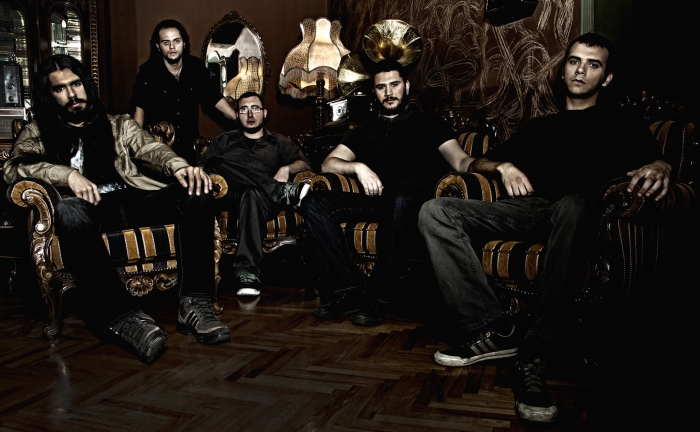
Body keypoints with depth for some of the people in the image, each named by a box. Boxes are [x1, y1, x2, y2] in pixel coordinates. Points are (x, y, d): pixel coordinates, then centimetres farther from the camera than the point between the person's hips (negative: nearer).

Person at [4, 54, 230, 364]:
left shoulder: (118, 124, 29)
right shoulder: (37, 133, 22)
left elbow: (150, 148, 9)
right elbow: (13, 167, 2)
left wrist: (178, 165, -16)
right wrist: (67, 174, -18)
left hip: (133, 200, 3)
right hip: (89, 208, -3)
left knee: (196, 194, -24)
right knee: (69, 214, -40)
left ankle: (194, 303, -32)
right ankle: (123, 315, -42)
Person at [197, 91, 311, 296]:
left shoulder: (278, 142, 27)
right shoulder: (224, 141, 29)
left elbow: (304, 163, 15)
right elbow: (201, 166, 18)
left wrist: (287, 168, -7)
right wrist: (209, 172, -7)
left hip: (265, 197, -2)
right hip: (232, 196, 2)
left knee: (253, 195, -40)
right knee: (215, 163, -29)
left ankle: (247, 270, -51)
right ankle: (285, 192, -35)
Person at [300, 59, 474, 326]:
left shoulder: (429, 123, 21)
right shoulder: (366, 130, 30)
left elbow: (460, 161, 4)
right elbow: (328, 164, 19)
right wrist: (359, 167, -4)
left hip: (416, 200, -3)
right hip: (376, 200, 4)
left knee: (399, 197, -41)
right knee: (315, 202, -21)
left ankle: (379, 299, -33)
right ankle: (348, 290, -27)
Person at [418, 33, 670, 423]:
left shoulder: (621, 124, 25)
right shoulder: (540, 127, 34)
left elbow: (654, 162, 7)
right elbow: (477, 163, 30)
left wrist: (658, 169, -18)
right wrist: (504, 165, 6)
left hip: (575, 209, -4)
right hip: (527, 208, 4)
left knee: (574, 204, -43)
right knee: (436, 212, -21)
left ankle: (533, 356, -41)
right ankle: (493, 331, -27)